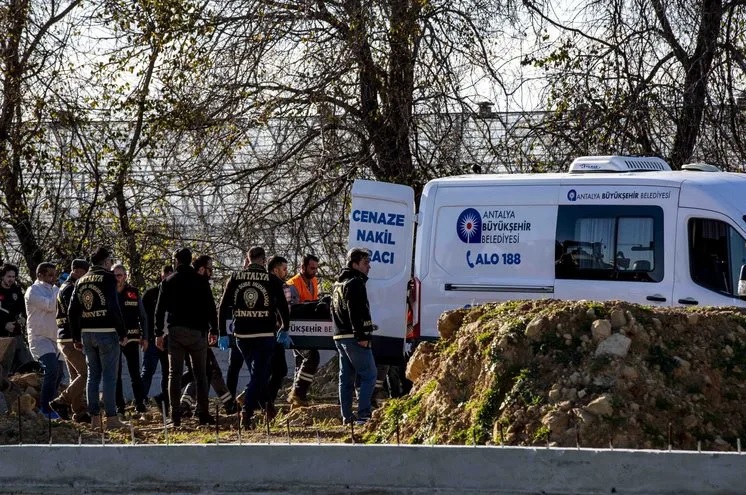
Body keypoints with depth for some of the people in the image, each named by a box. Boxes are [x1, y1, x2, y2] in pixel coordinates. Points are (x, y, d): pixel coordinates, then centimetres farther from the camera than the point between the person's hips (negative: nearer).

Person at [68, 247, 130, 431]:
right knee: (109, 376, -4)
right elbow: (114, 308, -16)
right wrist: (122, 333, -9)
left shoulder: (81, 281, 12)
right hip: (106, 333, -6)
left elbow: (72, 311, 11)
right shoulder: (108, 278, -8)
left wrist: (76, 337, 16)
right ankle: (111, 418, -6)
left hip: (86, 333, 6)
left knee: (93, 375, 10)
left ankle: (94, 418, 10)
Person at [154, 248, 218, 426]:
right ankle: (203, 414, 2)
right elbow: (211, 308, 3)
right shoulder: (201, 281, 3)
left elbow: (160, 309, 1)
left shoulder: (168, 282, 3)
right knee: (200, 374, 6)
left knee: (174, 374, 2)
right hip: (197, 331, 0)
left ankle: (175, 416, -4)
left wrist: (159, 333, 5)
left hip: (175, 332, 0)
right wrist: (213, 330, 10)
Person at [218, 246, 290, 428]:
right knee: (258, 374, -2)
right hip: (264, 335, -3)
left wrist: (222, 333, 7)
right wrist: (285, 329, 16)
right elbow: (283, 306, 2)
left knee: (257, 373, 19)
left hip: (241, 334, 3)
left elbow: (224, 306, 3)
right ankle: (247, 411, -14)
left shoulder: (235, 278, 3)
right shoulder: (271, 280, -2)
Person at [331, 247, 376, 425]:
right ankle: (363, 415, -15)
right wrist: (362, 336, -22)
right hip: (354, 337, -10)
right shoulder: (355, 283, -12)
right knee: (368, 376, -8)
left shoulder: (338, 284, 20)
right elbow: (356, 312, -20)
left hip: (340, 336, 10)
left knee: (346, 377, 11)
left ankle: (346, 416, 11)